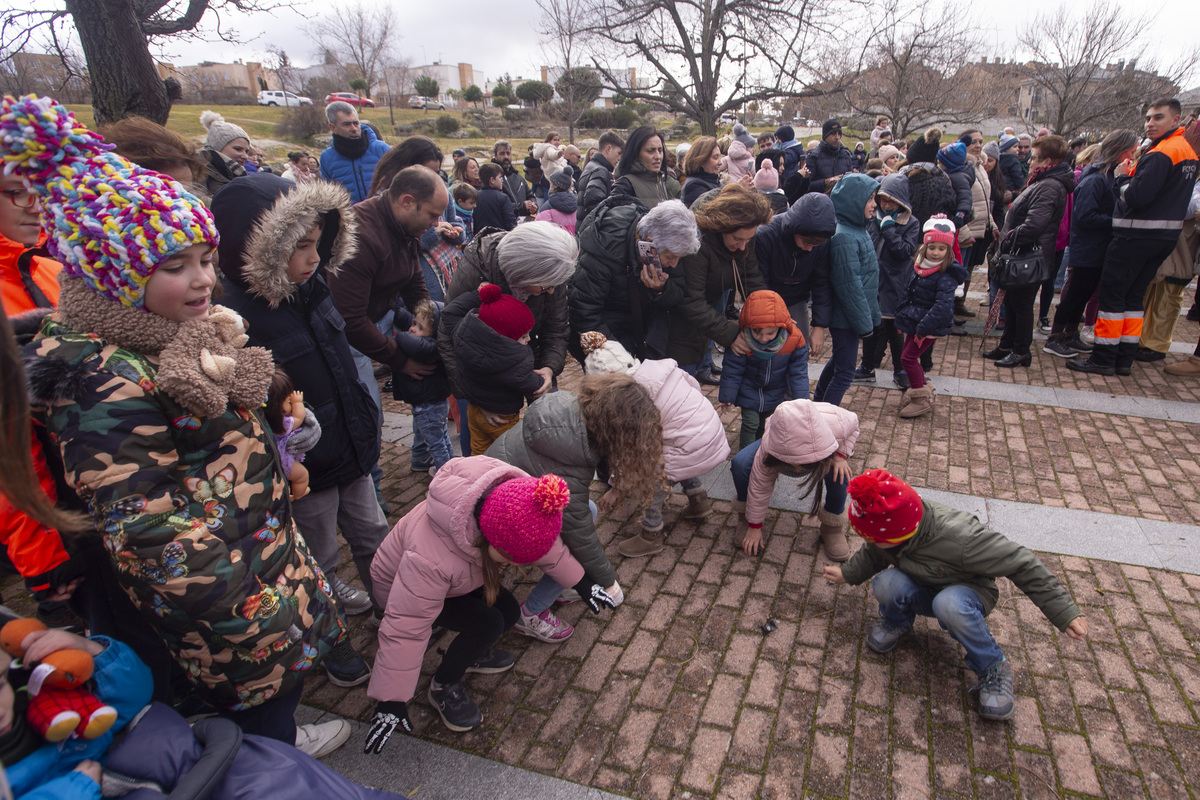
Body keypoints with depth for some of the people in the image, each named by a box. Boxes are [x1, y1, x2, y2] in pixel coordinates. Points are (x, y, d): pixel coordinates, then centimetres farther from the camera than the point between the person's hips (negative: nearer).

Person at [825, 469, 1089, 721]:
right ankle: (896, 622, 5)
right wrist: (848, 573, 1)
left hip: (968, 593, -3)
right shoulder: (888, 526, -22)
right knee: (886, 584, -32)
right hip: (921, 591, 4)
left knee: (949, 604, -41)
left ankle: (992, 668, -12)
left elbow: (1020, 564, -28)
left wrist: (1065, 613, -27)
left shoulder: (958, 539, -38)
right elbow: (873, 554, 5)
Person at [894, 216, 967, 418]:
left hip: (930, 326, -8)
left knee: (908, 357, -8)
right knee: (910, 357, 15)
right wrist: (902, 318, 14)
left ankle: (922, 400, 4)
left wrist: (923, 328, -26)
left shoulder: (946, 275, -20)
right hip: (913, 321, 8)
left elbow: (943, 306, -26)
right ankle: (921, 390, 35)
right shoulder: (918, 266, 3)